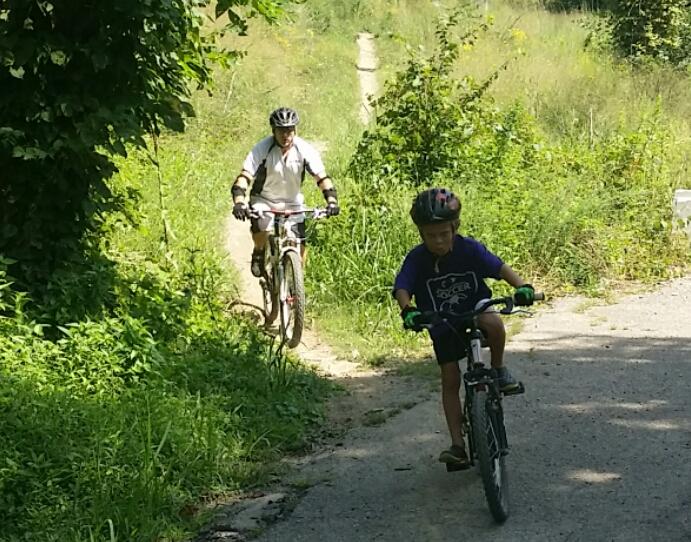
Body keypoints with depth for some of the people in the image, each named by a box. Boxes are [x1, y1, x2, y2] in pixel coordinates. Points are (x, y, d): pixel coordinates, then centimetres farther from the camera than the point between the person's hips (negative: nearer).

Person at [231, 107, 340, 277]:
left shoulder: (305, 150, -18)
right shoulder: (262, 149, -23)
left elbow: (322, 177, -21)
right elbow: (244, 177, -29)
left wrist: (332, 201, -39)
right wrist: (239, 203, -46)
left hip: (293, 201, 2)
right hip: (264, 199, -2)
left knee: (299, 246, -9)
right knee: (261, 227, -32)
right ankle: (259, 253, 1)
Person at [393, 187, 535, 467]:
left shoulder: (469, 249, -18)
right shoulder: (417, 259, -17)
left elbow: (500, 268, -24)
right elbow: (402, 288, -27)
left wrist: (522, 286, -43)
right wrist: (407, 310, -49)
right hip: (442, 325, 1)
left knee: (494, 323, -37)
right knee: (450, 381, -4)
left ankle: (499, 369, -9)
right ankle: (457, 444, 0)